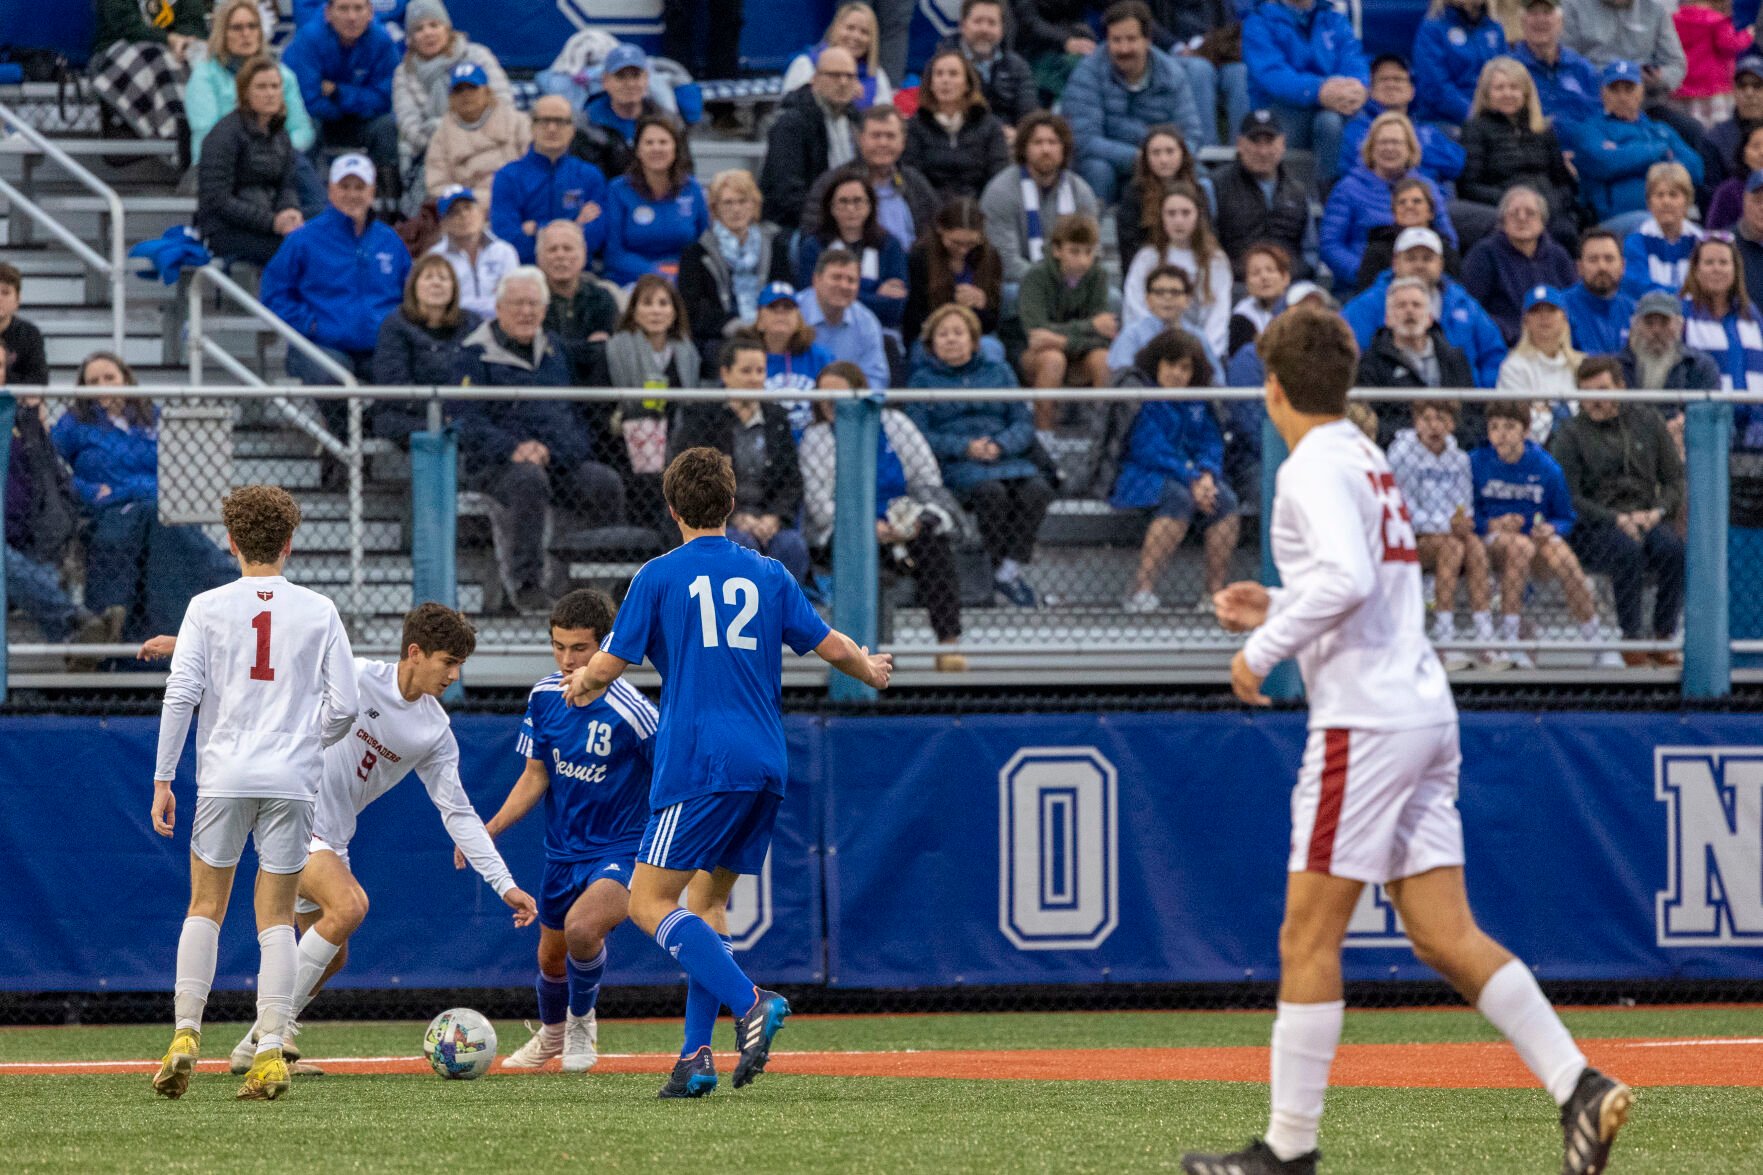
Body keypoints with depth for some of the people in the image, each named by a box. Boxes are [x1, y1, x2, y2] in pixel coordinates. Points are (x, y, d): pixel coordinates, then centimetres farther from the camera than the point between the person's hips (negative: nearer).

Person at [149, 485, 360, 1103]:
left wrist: (162, 779, 0)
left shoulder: (208, 608, 1)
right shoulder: (319, 611, 4)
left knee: (205, 907, 12)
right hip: (292, 777, 1)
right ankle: (270, 1052, -6)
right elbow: (345, 705, 1)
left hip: (224, 776, -1)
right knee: (277, 918, 4)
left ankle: (186, 1036, 1)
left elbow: (180, 696, -5)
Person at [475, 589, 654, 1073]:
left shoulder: (631, 713, -23)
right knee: (551, 959, 19)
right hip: (562, 850, 6)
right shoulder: (545, 696, -6)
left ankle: (582, 1019, -2)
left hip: (620, 851, -6)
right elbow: (535, 777, 4)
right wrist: (489, 829, -7)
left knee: (582, 927, -33)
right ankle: (552, 1034, 53)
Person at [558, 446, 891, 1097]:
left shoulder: (660, 575, 1)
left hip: (698, 765, -6)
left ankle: (750, 1002, -24)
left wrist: (579, 683, 25)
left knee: (649, 903, -5)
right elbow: (833, 647, 14)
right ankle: (697, 1054, 4)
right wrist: (872, 671, 36)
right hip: (765, 767, 6)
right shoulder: (768, 575, 12)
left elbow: (610, 665, 2)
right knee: (706, 902, 16)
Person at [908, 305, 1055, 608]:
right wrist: (965, 447, -14)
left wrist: (1000, 445, -10)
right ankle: (1001, 568, -27)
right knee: (991, 492, -36)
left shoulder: (998, 372, 21)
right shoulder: (924, 379, 14)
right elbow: (920, 435, 1)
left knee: (1037, 490, -30)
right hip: (956, 467, -3)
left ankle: (1011, 567, -30)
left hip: (1006, 457, 3)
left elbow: (1024, 424, 12)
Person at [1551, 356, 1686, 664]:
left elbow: (1675, 479, 15)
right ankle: (1632, 641, -29)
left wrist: (1657, 512, -5)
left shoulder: (1647, 420, 14)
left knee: (1674, 549, -31)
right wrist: (1618, 520, -15)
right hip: (1593, 527, -3)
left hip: (1645, 519, 3)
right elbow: (1568, 499, -4)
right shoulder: (1570, 434, 4)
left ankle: (1665, 636, -22)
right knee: (1629, 551, -36)